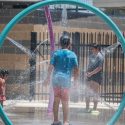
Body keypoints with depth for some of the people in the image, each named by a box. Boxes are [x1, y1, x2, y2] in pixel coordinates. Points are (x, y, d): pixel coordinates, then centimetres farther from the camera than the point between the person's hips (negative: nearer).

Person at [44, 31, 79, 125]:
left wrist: (48, 77, 5)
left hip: (56, 77, 2)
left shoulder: (56, 53, 0)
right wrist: (76, 80, 7)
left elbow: (51, 67, -5)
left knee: (56, 100, 13)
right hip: (66, 78, -2)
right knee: (65, 101, 2)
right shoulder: (72, 55, -2)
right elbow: (76, 69, -4)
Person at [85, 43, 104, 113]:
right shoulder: (91, 55, 14)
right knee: (88, 92, 8)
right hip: (90, 76, 7)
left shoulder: (100, 56, -10)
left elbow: (99, 68, -17)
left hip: (97, 76, -7)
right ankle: (87, 107, 15)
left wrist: (91, 73, -18)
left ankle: (95, 108, -1)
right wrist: (87, 72, 4)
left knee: (95, 92, -5)